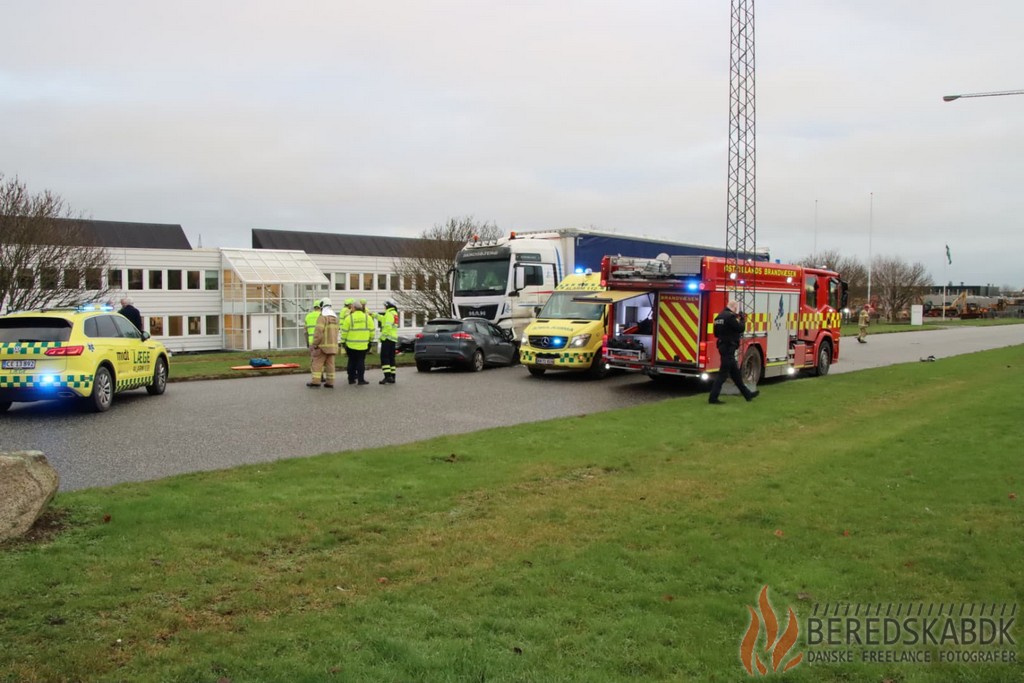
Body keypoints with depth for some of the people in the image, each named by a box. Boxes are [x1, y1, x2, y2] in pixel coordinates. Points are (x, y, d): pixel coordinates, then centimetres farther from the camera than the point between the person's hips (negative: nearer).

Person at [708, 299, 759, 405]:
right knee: (723, 373, -6)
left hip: (722, 346, 10)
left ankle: (747, 394, 28)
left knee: (735, 372, 17)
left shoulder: (719, 316, 11)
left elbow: (716, 333, 17)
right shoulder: (730, 316, -17)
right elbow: (741, 328, -16)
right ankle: (713, 397, -6)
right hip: (729, 347, -10)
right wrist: (743, 319, 3)